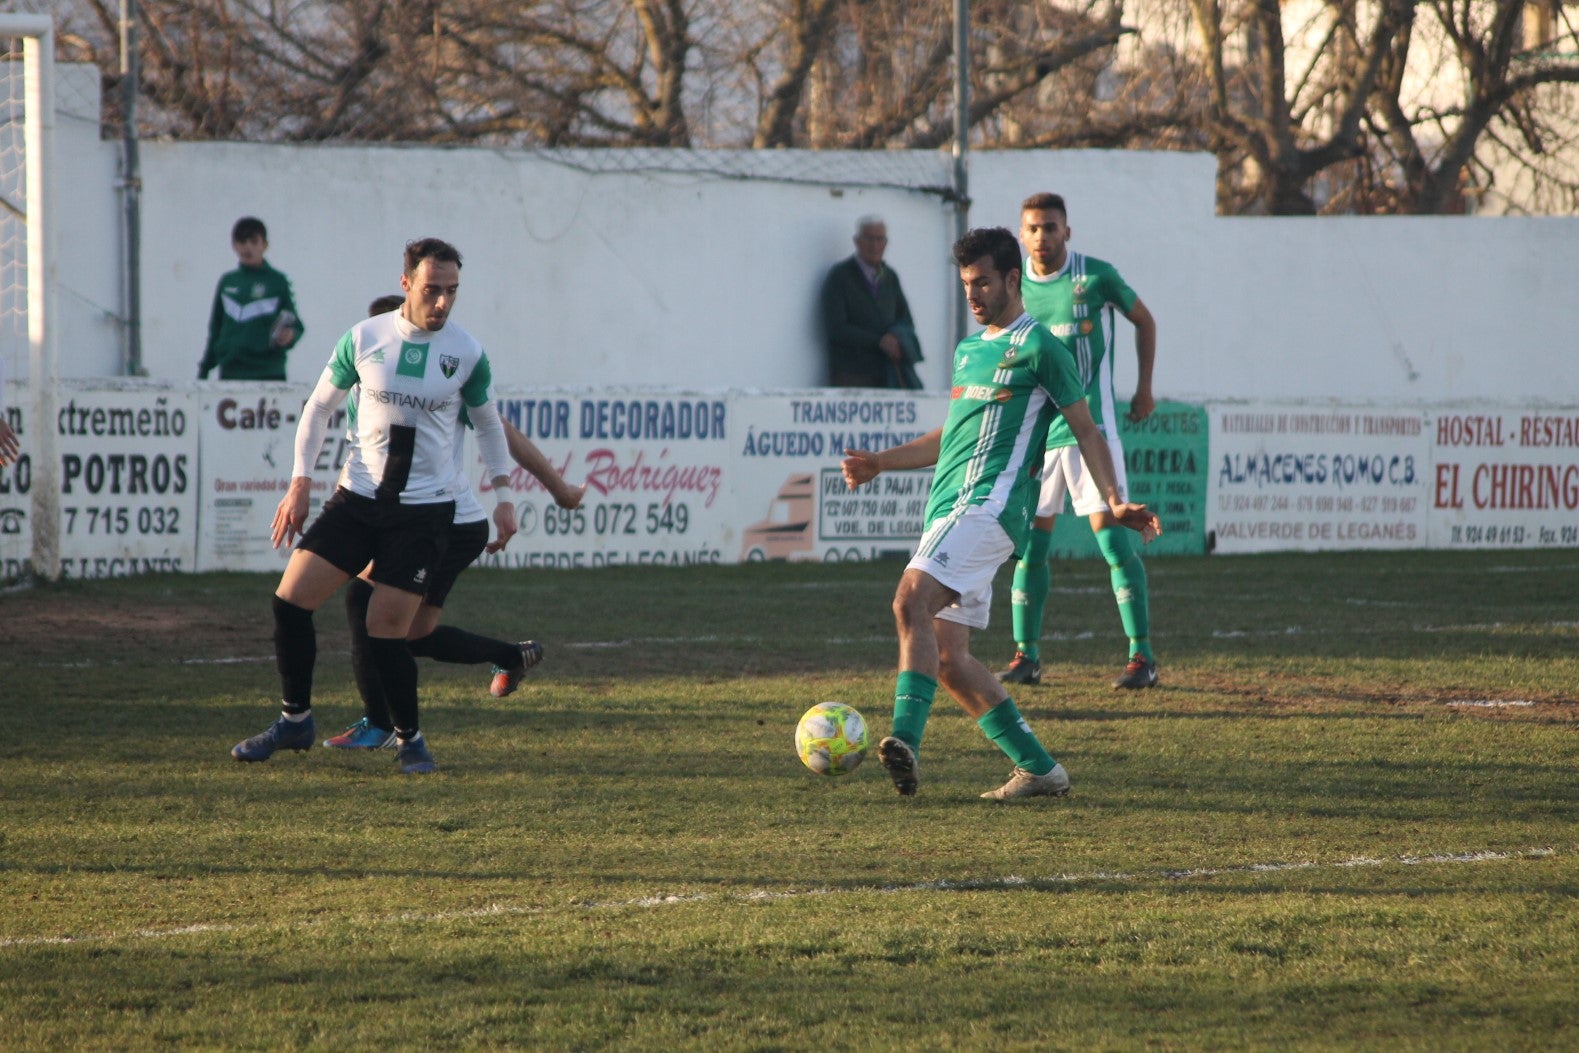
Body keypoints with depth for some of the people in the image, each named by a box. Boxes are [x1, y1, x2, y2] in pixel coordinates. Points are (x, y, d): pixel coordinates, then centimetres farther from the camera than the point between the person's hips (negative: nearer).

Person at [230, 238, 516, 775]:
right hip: (358, 497, 2)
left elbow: (488, 424, 13)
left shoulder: (467, 353, -3)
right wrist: (300, 484, 2)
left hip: (425, 509, -2)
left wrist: (503, 497, 7)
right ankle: (295, 719, 13)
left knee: (386, 629, -9)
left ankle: (410, 738, 12)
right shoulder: (364, 338, -2)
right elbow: (319, 407, 9)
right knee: (290, 599, -5)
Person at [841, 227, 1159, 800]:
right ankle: (1039, 768, 9)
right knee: (947, 659, 3)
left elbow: (1086, 431, 0)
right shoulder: (969, 350, 24)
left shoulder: (1038, 346, -1)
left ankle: (906, 740, -40)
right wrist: (878, 463, 29)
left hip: (988, 504, -9)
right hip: (949, 510, 9)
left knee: (911, 603, -29)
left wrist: (1115, 502, -10)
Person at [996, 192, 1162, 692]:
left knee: (1113, 539, -8)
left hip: (1091, 429, -4)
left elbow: (1144, 320, 11)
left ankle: (1142, 656, -5)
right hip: (1034, 432, 4)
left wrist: (1144, 387, 10)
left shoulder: (1096, 276, -5)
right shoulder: (1015, 286, 4)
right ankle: (1025, 655, 11)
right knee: (1030, 544, 2)